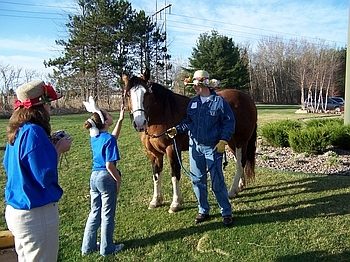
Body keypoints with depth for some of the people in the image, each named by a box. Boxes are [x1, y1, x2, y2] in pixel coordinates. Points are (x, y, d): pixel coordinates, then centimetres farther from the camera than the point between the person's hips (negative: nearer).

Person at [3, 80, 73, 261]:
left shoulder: (17, 131, 6)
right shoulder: (33, 132, -22)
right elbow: (45, 176, -24)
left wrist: (51, 146, 7)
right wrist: (58, 149, -10)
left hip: (15, 209, 9)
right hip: (36, 214, -9)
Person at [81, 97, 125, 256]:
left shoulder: (94, 137, 5)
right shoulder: (109, 140, -18)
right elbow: (109, 165, -22)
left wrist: (121, 119, 18)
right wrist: (119, 180, -9)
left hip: (94, 176, 8)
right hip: (106, 178, -8)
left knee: (95, 213, 19)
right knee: (107, 215, 8)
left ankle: (88, 246, 30)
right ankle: (107, 248, 23)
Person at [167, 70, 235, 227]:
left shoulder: (219, 101, -8)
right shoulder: (193, 102, 7)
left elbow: (229, 122, -7)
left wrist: (223, 140, -17)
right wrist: (177, 129, -2)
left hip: (213, 147, -5)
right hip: (195, 146, 5)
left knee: (217, 182, 0)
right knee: (197, 180, 11)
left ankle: (226, 212, 18)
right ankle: (203, 211, 28)